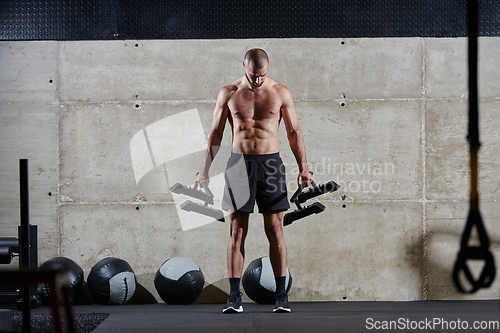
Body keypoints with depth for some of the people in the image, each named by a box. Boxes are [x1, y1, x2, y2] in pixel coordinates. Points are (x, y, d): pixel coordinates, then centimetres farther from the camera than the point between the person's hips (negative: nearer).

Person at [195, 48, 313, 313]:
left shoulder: (280, 93, 3)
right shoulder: (228, 94, 3)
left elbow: (294, 132, 8)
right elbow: (215, 134, 8)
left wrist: (303, 167, 1)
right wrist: (204, 170, 2)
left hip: (270, 163, 0)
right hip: (239, 163, 0)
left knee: (275, 232, 0)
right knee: (237, 232, -1)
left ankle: (281, 295, 6)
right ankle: (234, 297, 2)